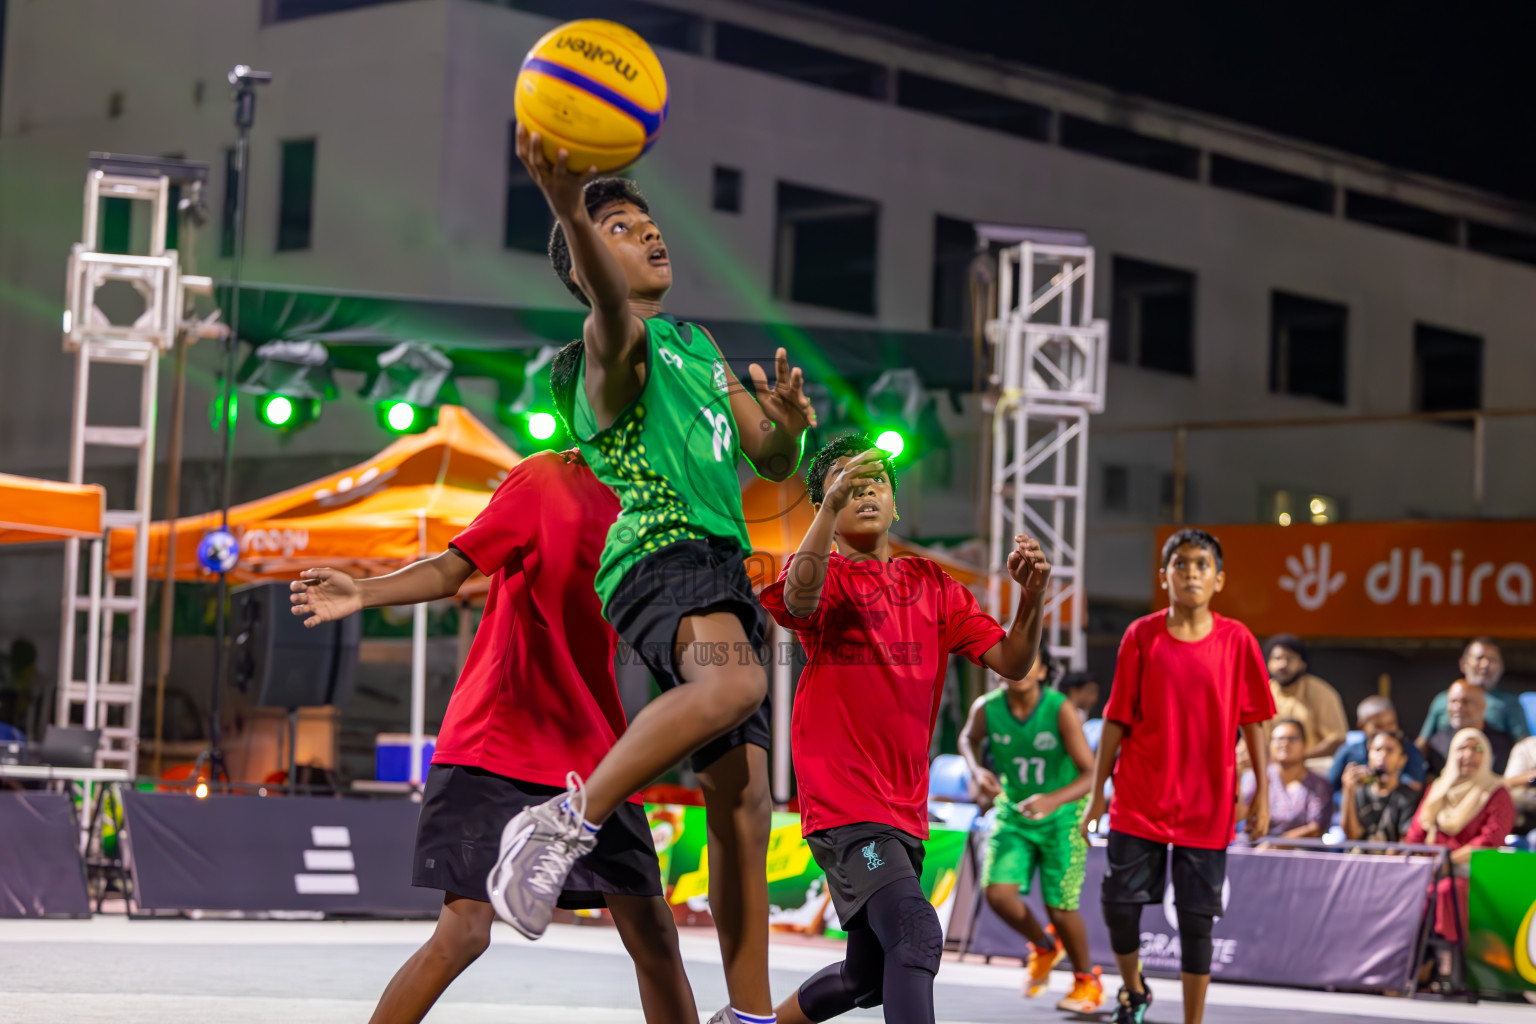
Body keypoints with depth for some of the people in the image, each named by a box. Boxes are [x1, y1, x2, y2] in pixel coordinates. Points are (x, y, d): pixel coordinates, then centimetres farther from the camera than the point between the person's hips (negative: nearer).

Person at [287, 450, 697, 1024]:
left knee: (652, 933, 2)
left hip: (591, 751, 6)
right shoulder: (544, 478, -3)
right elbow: (451, 569, -3)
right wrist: (363, 594, -19)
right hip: (496, 745, -6)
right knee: (464, 931, -12)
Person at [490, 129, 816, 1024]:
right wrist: (570, 210, -49)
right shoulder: (615, 344, 0)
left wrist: (788, 425, 1)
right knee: (734, 680, -39)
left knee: (744, 800, 5)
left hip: (724, 567, 8)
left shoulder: (696, 344, 25)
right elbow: (613, 312, -27)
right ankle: (566, 824, -31)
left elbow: (771, 462, 26)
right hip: (659, 553, -8)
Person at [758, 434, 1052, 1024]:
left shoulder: (931, 586, 13)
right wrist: (830, 505, -39)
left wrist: (1032, 597, -13)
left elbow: (1012, 661, 6)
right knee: (915, 934, -28)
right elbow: (799, 600, -28)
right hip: (842, 799, -7)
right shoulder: (824, 576, -2)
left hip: (904, 808, 7)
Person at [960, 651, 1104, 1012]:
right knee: (997, 892, -15)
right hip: (1013, 813, 3)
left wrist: (1054, 800, -45)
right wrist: (978, 771, -10)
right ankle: (1044, 947, 17)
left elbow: (1091, 774, -27)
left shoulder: (1060, 709, -26)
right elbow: (969, 738, 11)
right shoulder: (987, 708, -15)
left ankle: (1087, 980, 23)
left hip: (1061, 817, -3)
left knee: (1060, 908, -7)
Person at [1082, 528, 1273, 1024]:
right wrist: (1097, 792, 2)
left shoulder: (1237, 640, -3)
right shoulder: (1141, 636, -3)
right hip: (1139, 800, 1)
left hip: (1207, 806, -1)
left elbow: (1252, 721, 3)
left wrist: (1262, 792, 0)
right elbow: (1116, 720, 2)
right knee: (1119, 903, 1)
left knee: (1197, 919, 3)